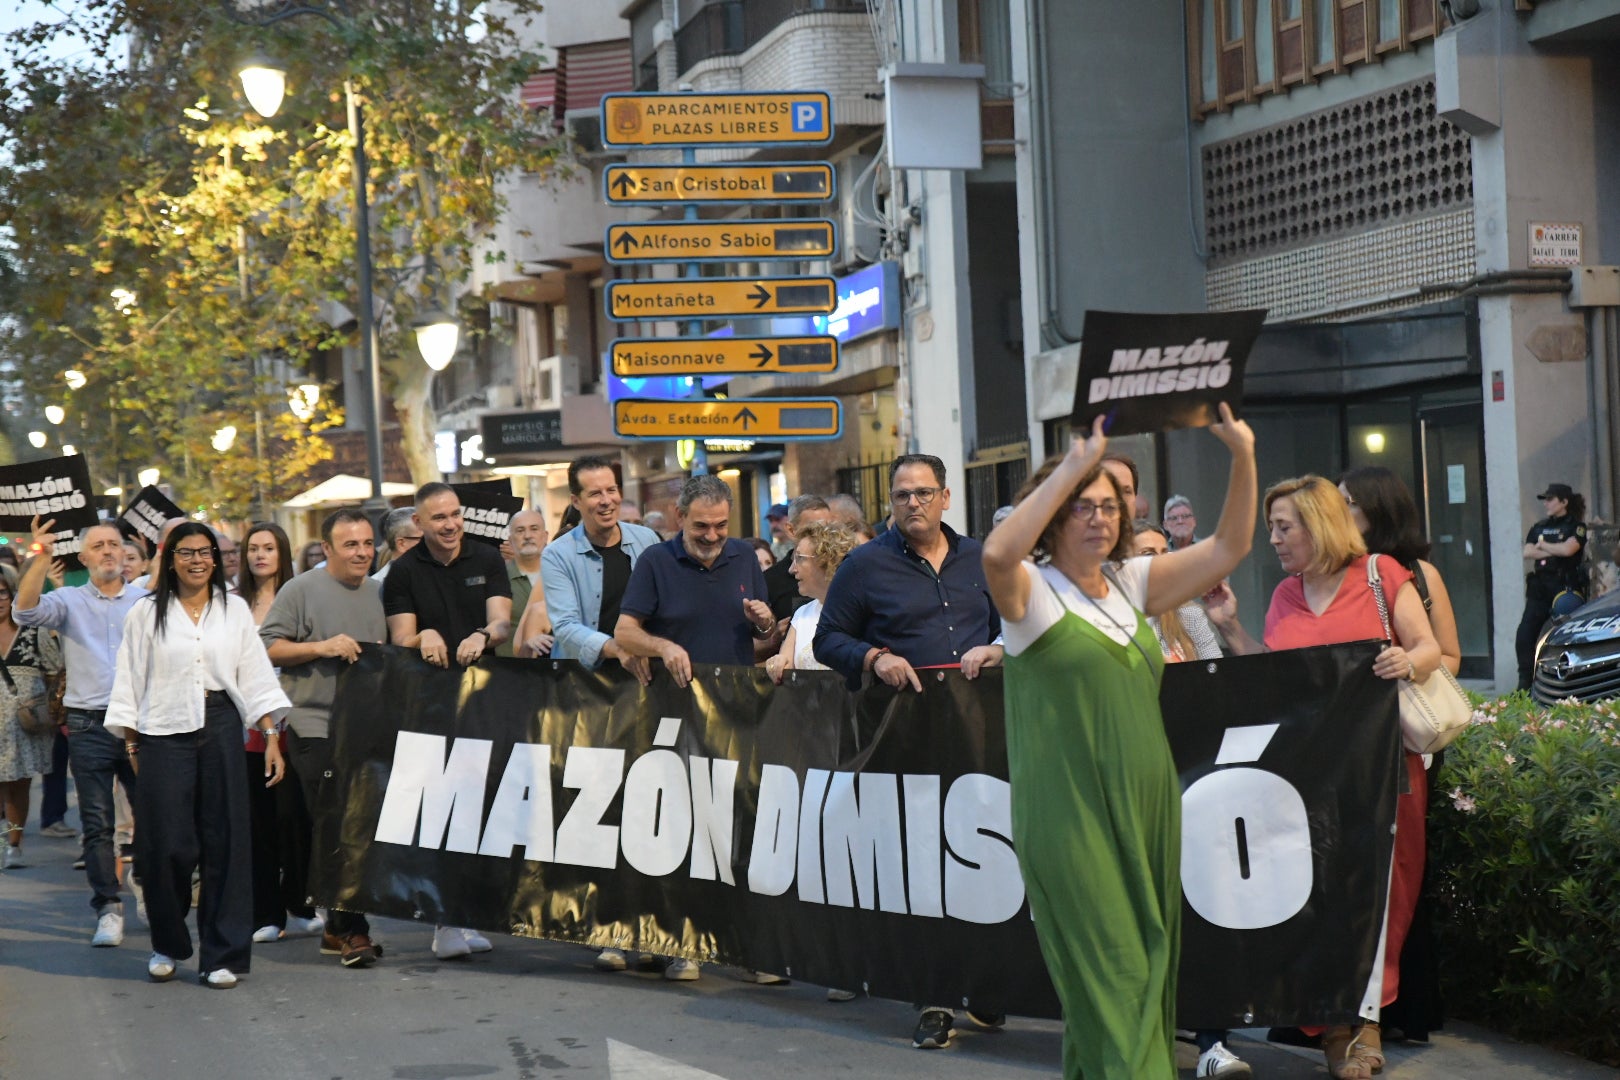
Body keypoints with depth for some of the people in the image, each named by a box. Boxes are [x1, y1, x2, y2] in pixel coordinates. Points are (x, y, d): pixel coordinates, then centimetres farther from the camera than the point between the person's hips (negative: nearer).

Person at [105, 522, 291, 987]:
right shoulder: (147, 613, 5)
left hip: (220, 730, 1)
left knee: (225, 842, 0)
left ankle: (221, 955, 7)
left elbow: (256, 676, 8)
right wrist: (130, 743, 0)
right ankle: (167, 945, 18)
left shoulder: (234, 609, 10)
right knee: (166, 845, -3)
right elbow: (129, 682, 6)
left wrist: (271, 737, 1)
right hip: (163, 734, -1)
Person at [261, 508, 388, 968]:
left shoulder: (379, 593, 16)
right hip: (315, 727, -6)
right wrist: (322, 647, -14)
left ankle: (337, 927, 16)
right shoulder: (301, 590, -1)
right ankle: (351, 930, -7)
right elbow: (267, 648, -5)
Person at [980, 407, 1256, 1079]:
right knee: (1109, 974, -9)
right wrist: (1072, 467, -26)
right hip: (1071, 816, -6)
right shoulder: (1033, 592, -4)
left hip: (1145, 809, 7)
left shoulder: (1131, 583, 14)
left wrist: (1243, 459, -1)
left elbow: (1229, 547, 13)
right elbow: (997, 553, -27)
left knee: (1146, 967, 10)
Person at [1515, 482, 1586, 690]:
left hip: (1565, 589, -5)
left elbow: (1567, 549, -17)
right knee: (1524, 636, -5)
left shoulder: (1576, 527, 2)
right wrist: (1555, 551, -8)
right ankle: (1525, 683, -2)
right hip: (1539, 590, 6)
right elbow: (1527, 552, 3)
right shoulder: (1539, 527, 18)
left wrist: (1543, 546, -2)